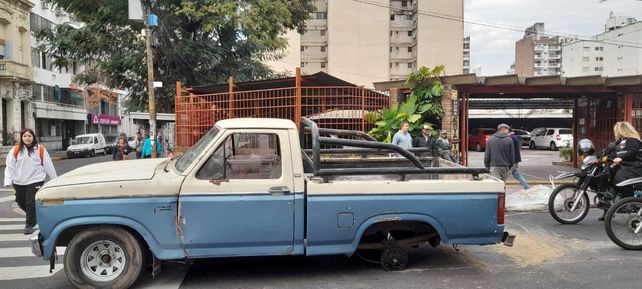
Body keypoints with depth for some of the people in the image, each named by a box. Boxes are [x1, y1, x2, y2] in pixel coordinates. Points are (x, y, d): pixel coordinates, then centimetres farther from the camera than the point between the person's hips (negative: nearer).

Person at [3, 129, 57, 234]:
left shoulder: (40, 149, -3)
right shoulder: (16, 150, -1)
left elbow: (48, 165, 2)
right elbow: (10, 166, -2)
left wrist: (55, 179, 6)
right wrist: (8, 181, -10)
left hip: (35, 181, -3)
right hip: (19, 182, 3)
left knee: (31, 204, -6)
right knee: (21, 203, 15)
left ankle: (29, 225, 8)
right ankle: (32, 216, 41)